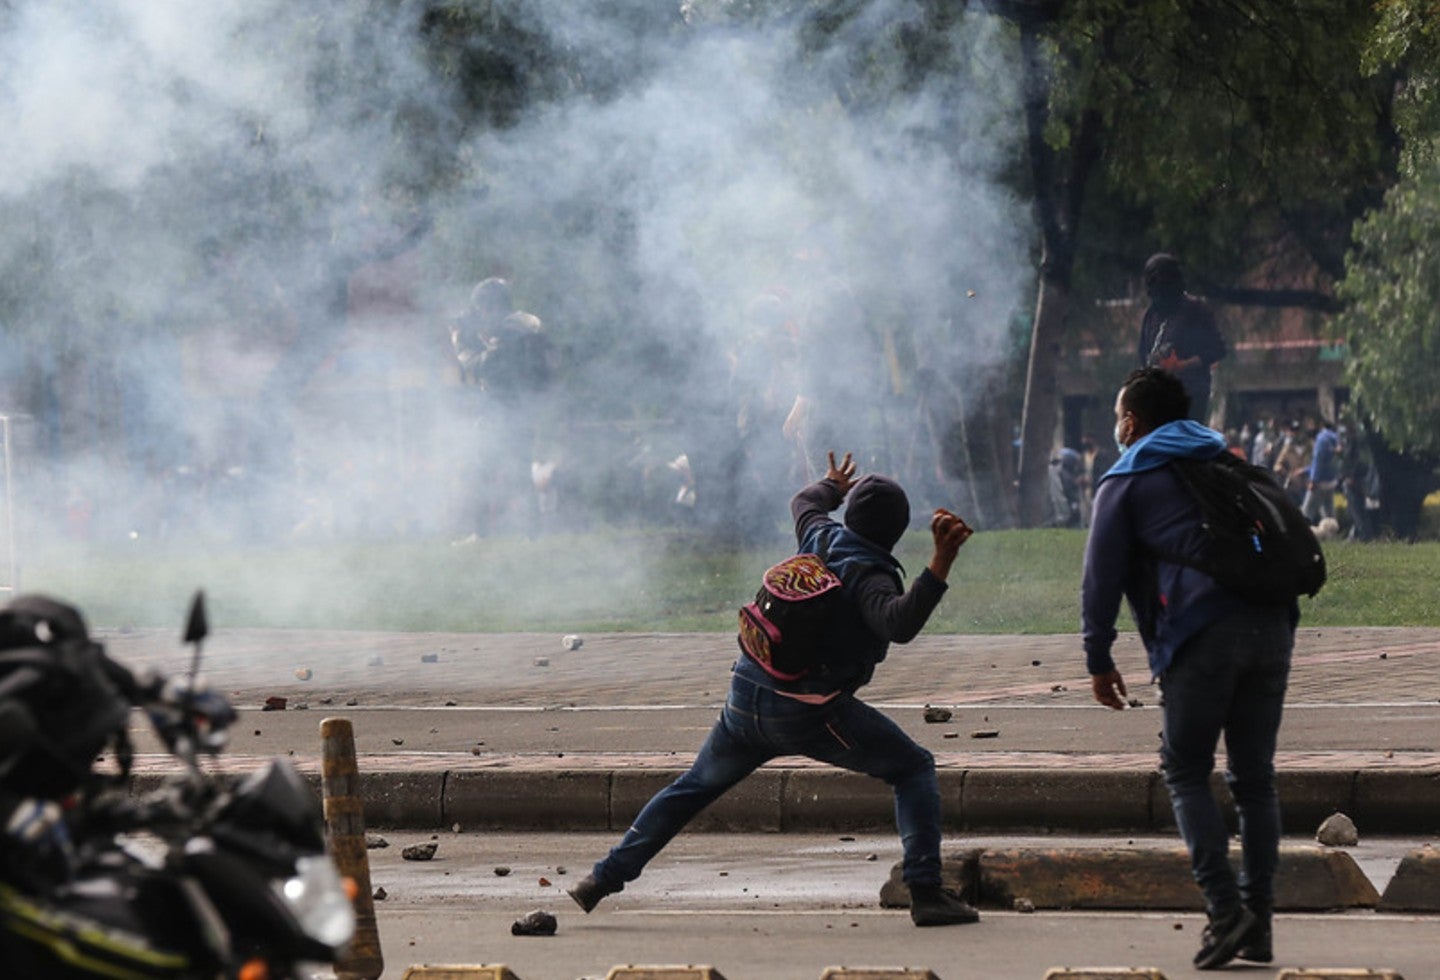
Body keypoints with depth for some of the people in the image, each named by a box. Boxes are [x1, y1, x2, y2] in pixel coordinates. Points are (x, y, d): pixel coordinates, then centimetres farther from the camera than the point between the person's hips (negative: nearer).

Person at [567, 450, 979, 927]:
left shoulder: (822, 538, 7)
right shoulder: (869, 576, -14)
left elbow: (804, 503, 32)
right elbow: (899, 623, -35)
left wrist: (832, 485, 55)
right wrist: (940, 566, -44)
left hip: (746, 695, 6)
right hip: (809, 714, -6)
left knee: (694, 787, 24)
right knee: (914, 769, 6)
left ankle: (604, 879, 23)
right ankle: (925, 893, -7)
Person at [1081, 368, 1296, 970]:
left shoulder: (1126, 482, 9)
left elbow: (1102, 575, 4)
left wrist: (1099, 660, 8)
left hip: (1202, 634, -5)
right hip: (1271, 624, 5)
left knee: (1186, 773, 3)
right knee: (1254, 777, 10)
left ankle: (1225, 910, -12)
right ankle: (1257, 923, 5)